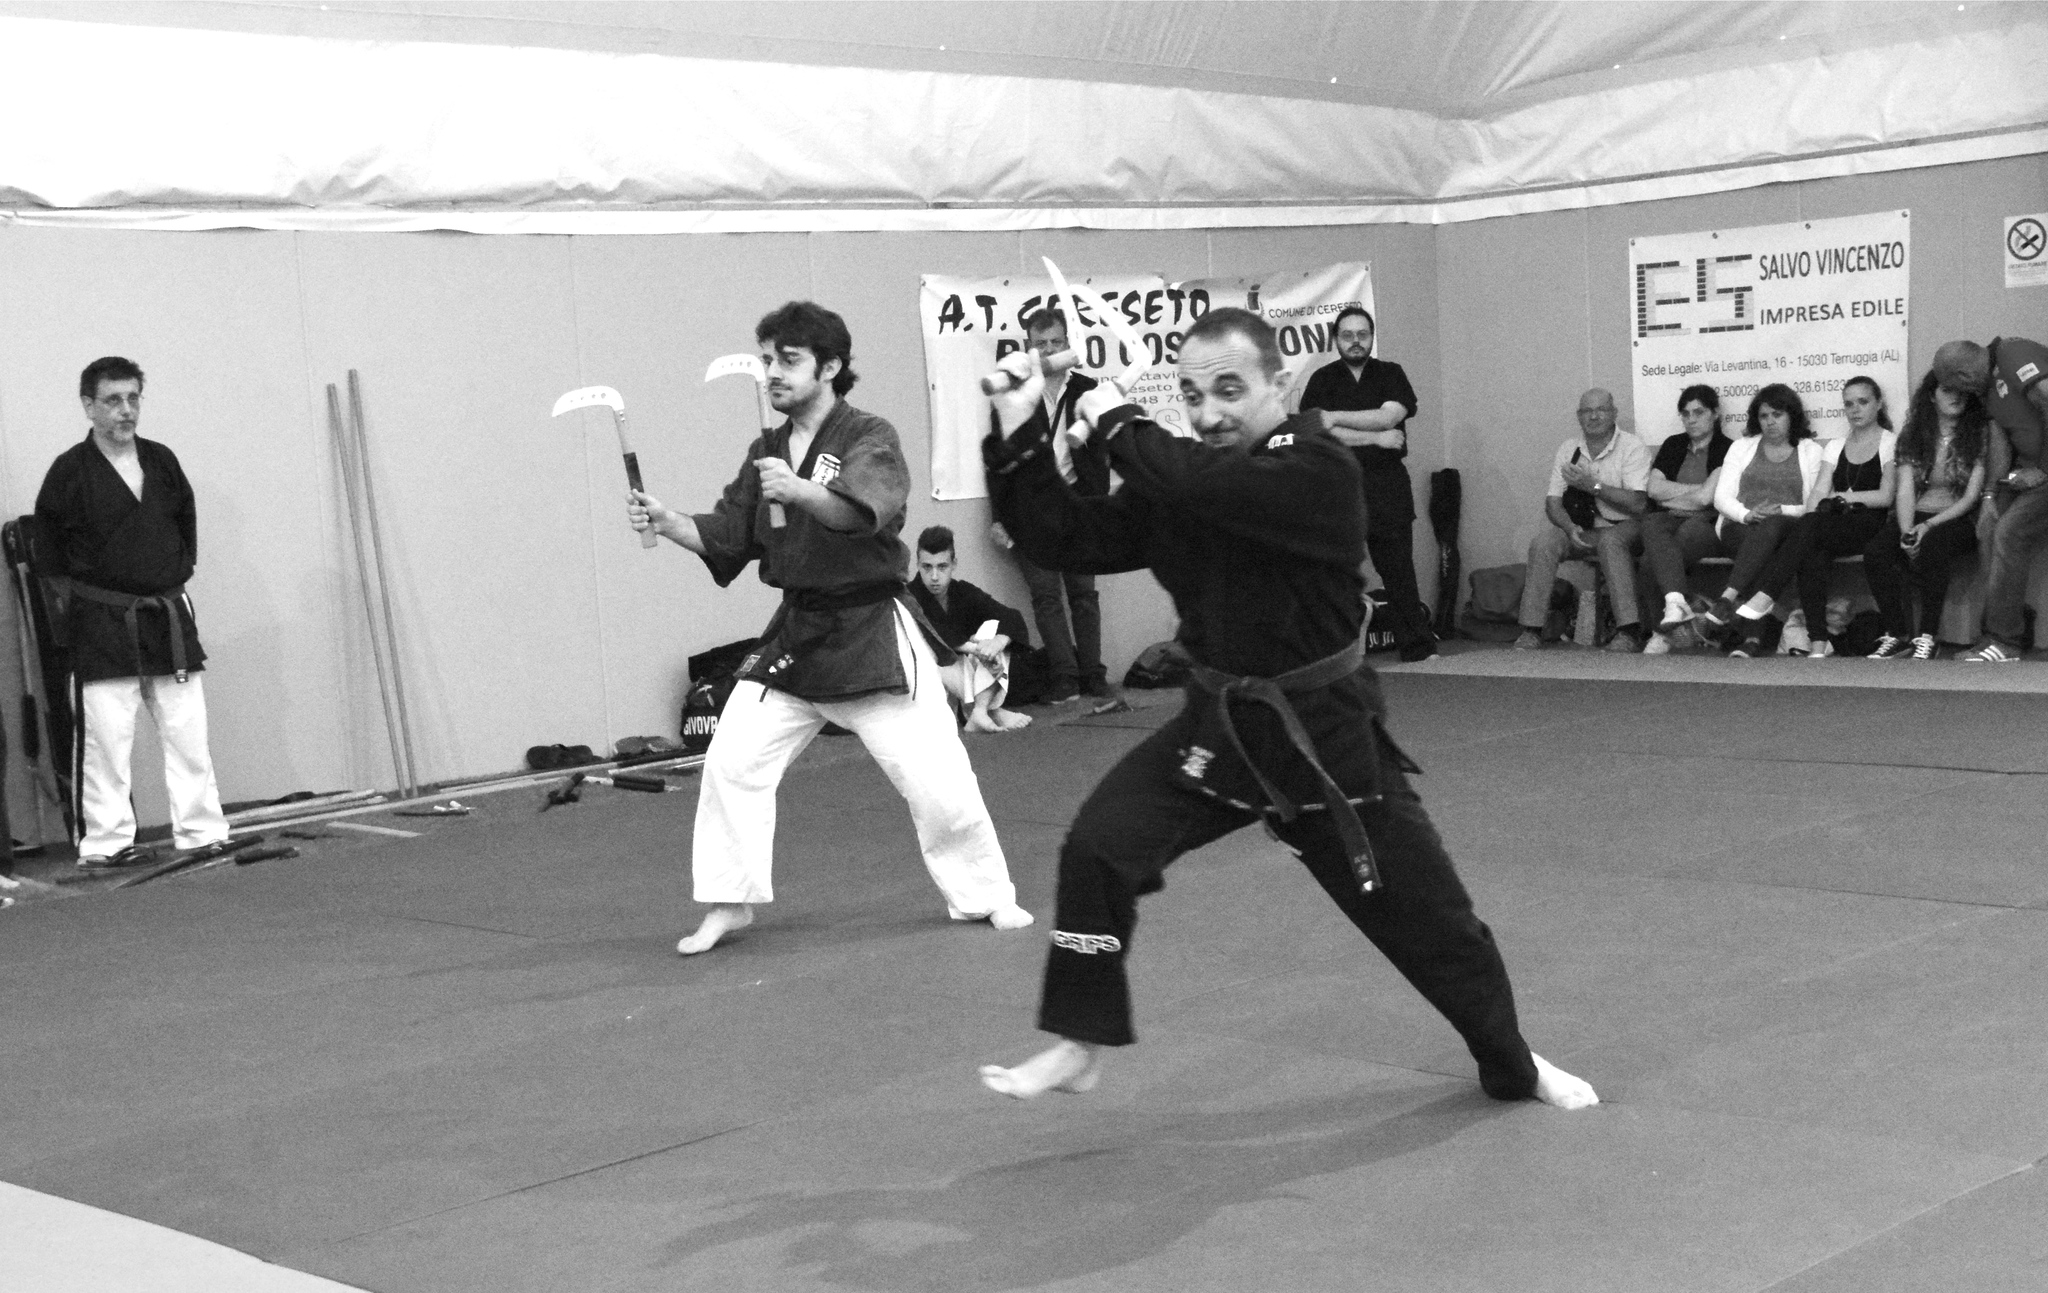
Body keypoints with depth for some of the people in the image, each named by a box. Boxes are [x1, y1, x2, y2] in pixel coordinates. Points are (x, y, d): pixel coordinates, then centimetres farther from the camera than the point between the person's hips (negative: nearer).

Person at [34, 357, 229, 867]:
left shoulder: (162, 460, 5)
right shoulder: (70, 471, -8)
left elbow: (187, 521, 18)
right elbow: (47, 545, -1)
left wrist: (177, 574, 11)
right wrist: (84, 589, 2)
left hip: (168, 616, 5)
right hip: (101, 622, -4)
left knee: (188, 731, 6)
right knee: (104, 737, -5)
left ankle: (203, 835, 14)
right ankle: (105, 842, 5)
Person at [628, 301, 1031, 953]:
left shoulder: (870, 438, -10)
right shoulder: (765, 453, 9)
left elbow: (864, 508, -31)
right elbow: (726, 539, 7)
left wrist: (800, 491, -49)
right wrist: (666, 523, -11)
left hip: (871, 630, -5)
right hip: (795, 633, 5)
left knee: (933, 773, -5)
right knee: (732, 759, -3)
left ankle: (986, 895, 15)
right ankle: (728, 904, 9)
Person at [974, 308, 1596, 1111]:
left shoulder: (1318, 469, -21)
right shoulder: (1180, 480, -1)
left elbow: (1209, 487, -38)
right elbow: (1061, 538, -2)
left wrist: (1119, 425, -21)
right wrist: (1018, 434, -13)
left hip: (1323, 730, -4)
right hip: (1218, 722, 4)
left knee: (1427, 917, 6)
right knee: (1098, 848, -15)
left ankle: (1514, 1067, 32)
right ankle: (1079, 1047, 1)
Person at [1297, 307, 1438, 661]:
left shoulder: (1390, 375, 9)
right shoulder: (1323, 380, 6)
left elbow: (1388, 416, -9)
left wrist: (1335, 417, -10)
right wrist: (1376, 438, -10)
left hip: (1388, 488, 1)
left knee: (1399, 570, 2)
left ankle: (1417, 645, 9)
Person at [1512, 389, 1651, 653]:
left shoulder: (1632, 448, -7)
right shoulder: (1568, 450, 7)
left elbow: (1637, 503, -17)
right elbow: (1553, 502, 2)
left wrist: (1593, 486, -22)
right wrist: (1570, 529, -18)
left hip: (1620, 527, -4)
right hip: (1580, 529, 4)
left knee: (1610, 540, -37)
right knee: (1542, 542, -24)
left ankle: (1629, 631, -37)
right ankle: (1531, 630, -22)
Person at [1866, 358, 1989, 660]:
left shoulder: (1980, 434, 1)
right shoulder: (1912, 435, 9)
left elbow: (1971, 496, -6)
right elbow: (1905, 491, 1)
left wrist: (1929, 526, -19)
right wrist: (1906, 533, -18)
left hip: (1957, 520, -3)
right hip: (1915, 517, 3)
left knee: (1931, 548, -38)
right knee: (1875, 552, -29)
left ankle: (1926, 636, -28)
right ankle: (1897, 634, -21)